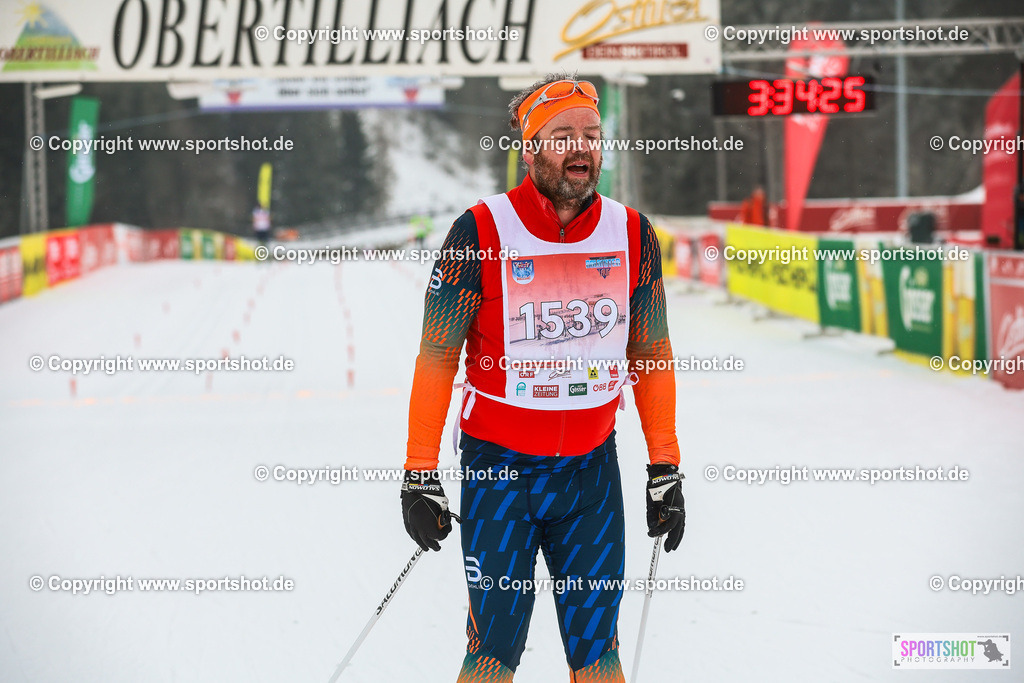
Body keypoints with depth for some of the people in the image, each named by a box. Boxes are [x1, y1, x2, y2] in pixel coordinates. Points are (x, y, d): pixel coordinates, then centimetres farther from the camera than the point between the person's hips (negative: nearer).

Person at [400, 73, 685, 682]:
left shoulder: (633, 235, 0)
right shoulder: (482, 232, -10)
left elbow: (651, 356, 10)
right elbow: (437, 356, -6)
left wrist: (666, 471, 8)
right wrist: (420, 475, -9)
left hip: (591, 470, 3)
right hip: (498, 468, -3)